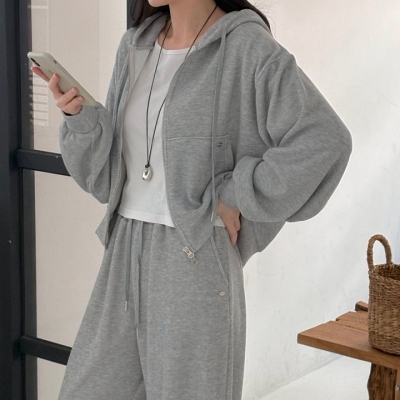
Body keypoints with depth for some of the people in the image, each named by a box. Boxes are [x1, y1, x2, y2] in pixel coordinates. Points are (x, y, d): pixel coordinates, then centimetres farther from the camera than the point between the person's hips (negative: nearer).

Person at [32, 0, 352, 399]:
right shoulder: (136, 47, 10)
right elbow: (107, 169, 11)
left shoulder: (245, 47, -10)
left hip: (195, 258, -7)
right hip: (127, 252, 7)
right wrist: (77, 115, -7)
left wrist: (234, 197, -14)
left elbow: (323, 143, -19)